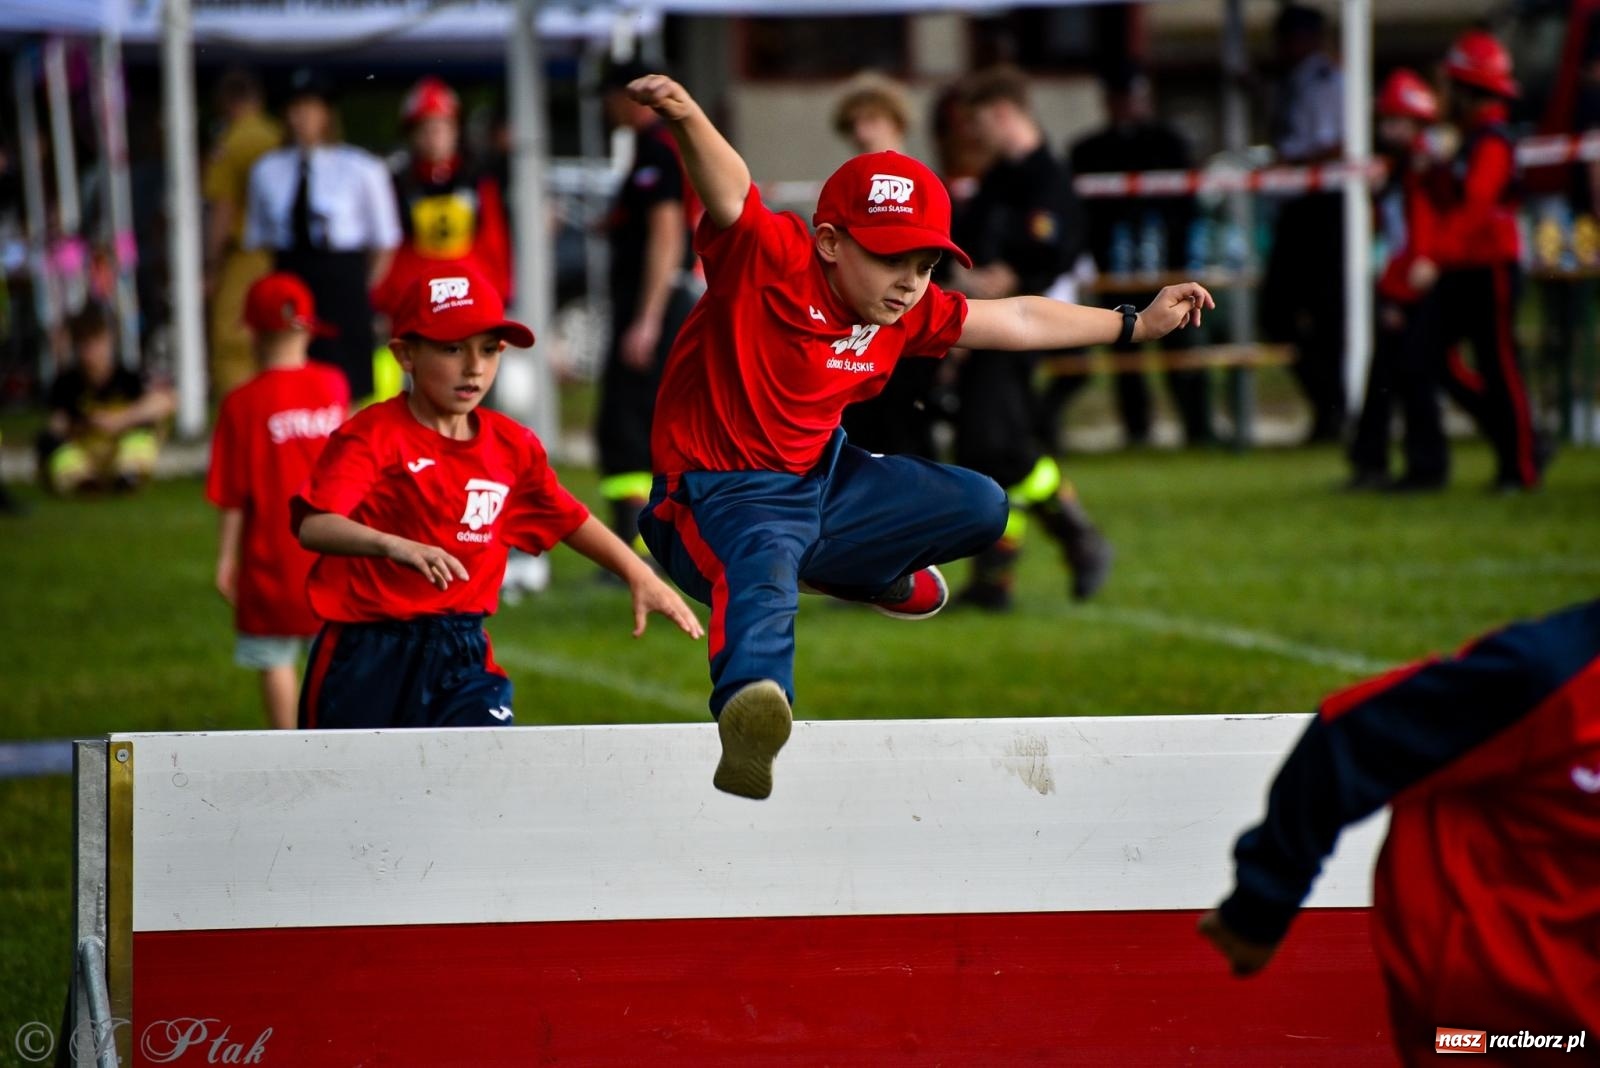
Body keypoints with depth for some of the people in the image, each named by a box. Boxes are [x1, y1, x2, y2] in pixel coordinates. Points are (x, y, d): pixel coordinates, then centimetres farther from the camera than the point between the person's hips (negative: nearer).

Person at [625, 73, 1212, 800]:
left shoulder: (907, 311, 3)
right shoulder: (768, 262, -20)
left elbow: (1016, 321, 18)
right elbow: (729, 193, -40)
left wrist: (1136, 325, 24)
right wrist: (687, 121, -61)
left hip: (822, 481, 9)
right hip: (722, 495, -9)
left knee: (981, 507, 15)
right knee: (762, 584, -42)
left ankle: (862, 572, 41)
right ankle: (748, 706, -75)